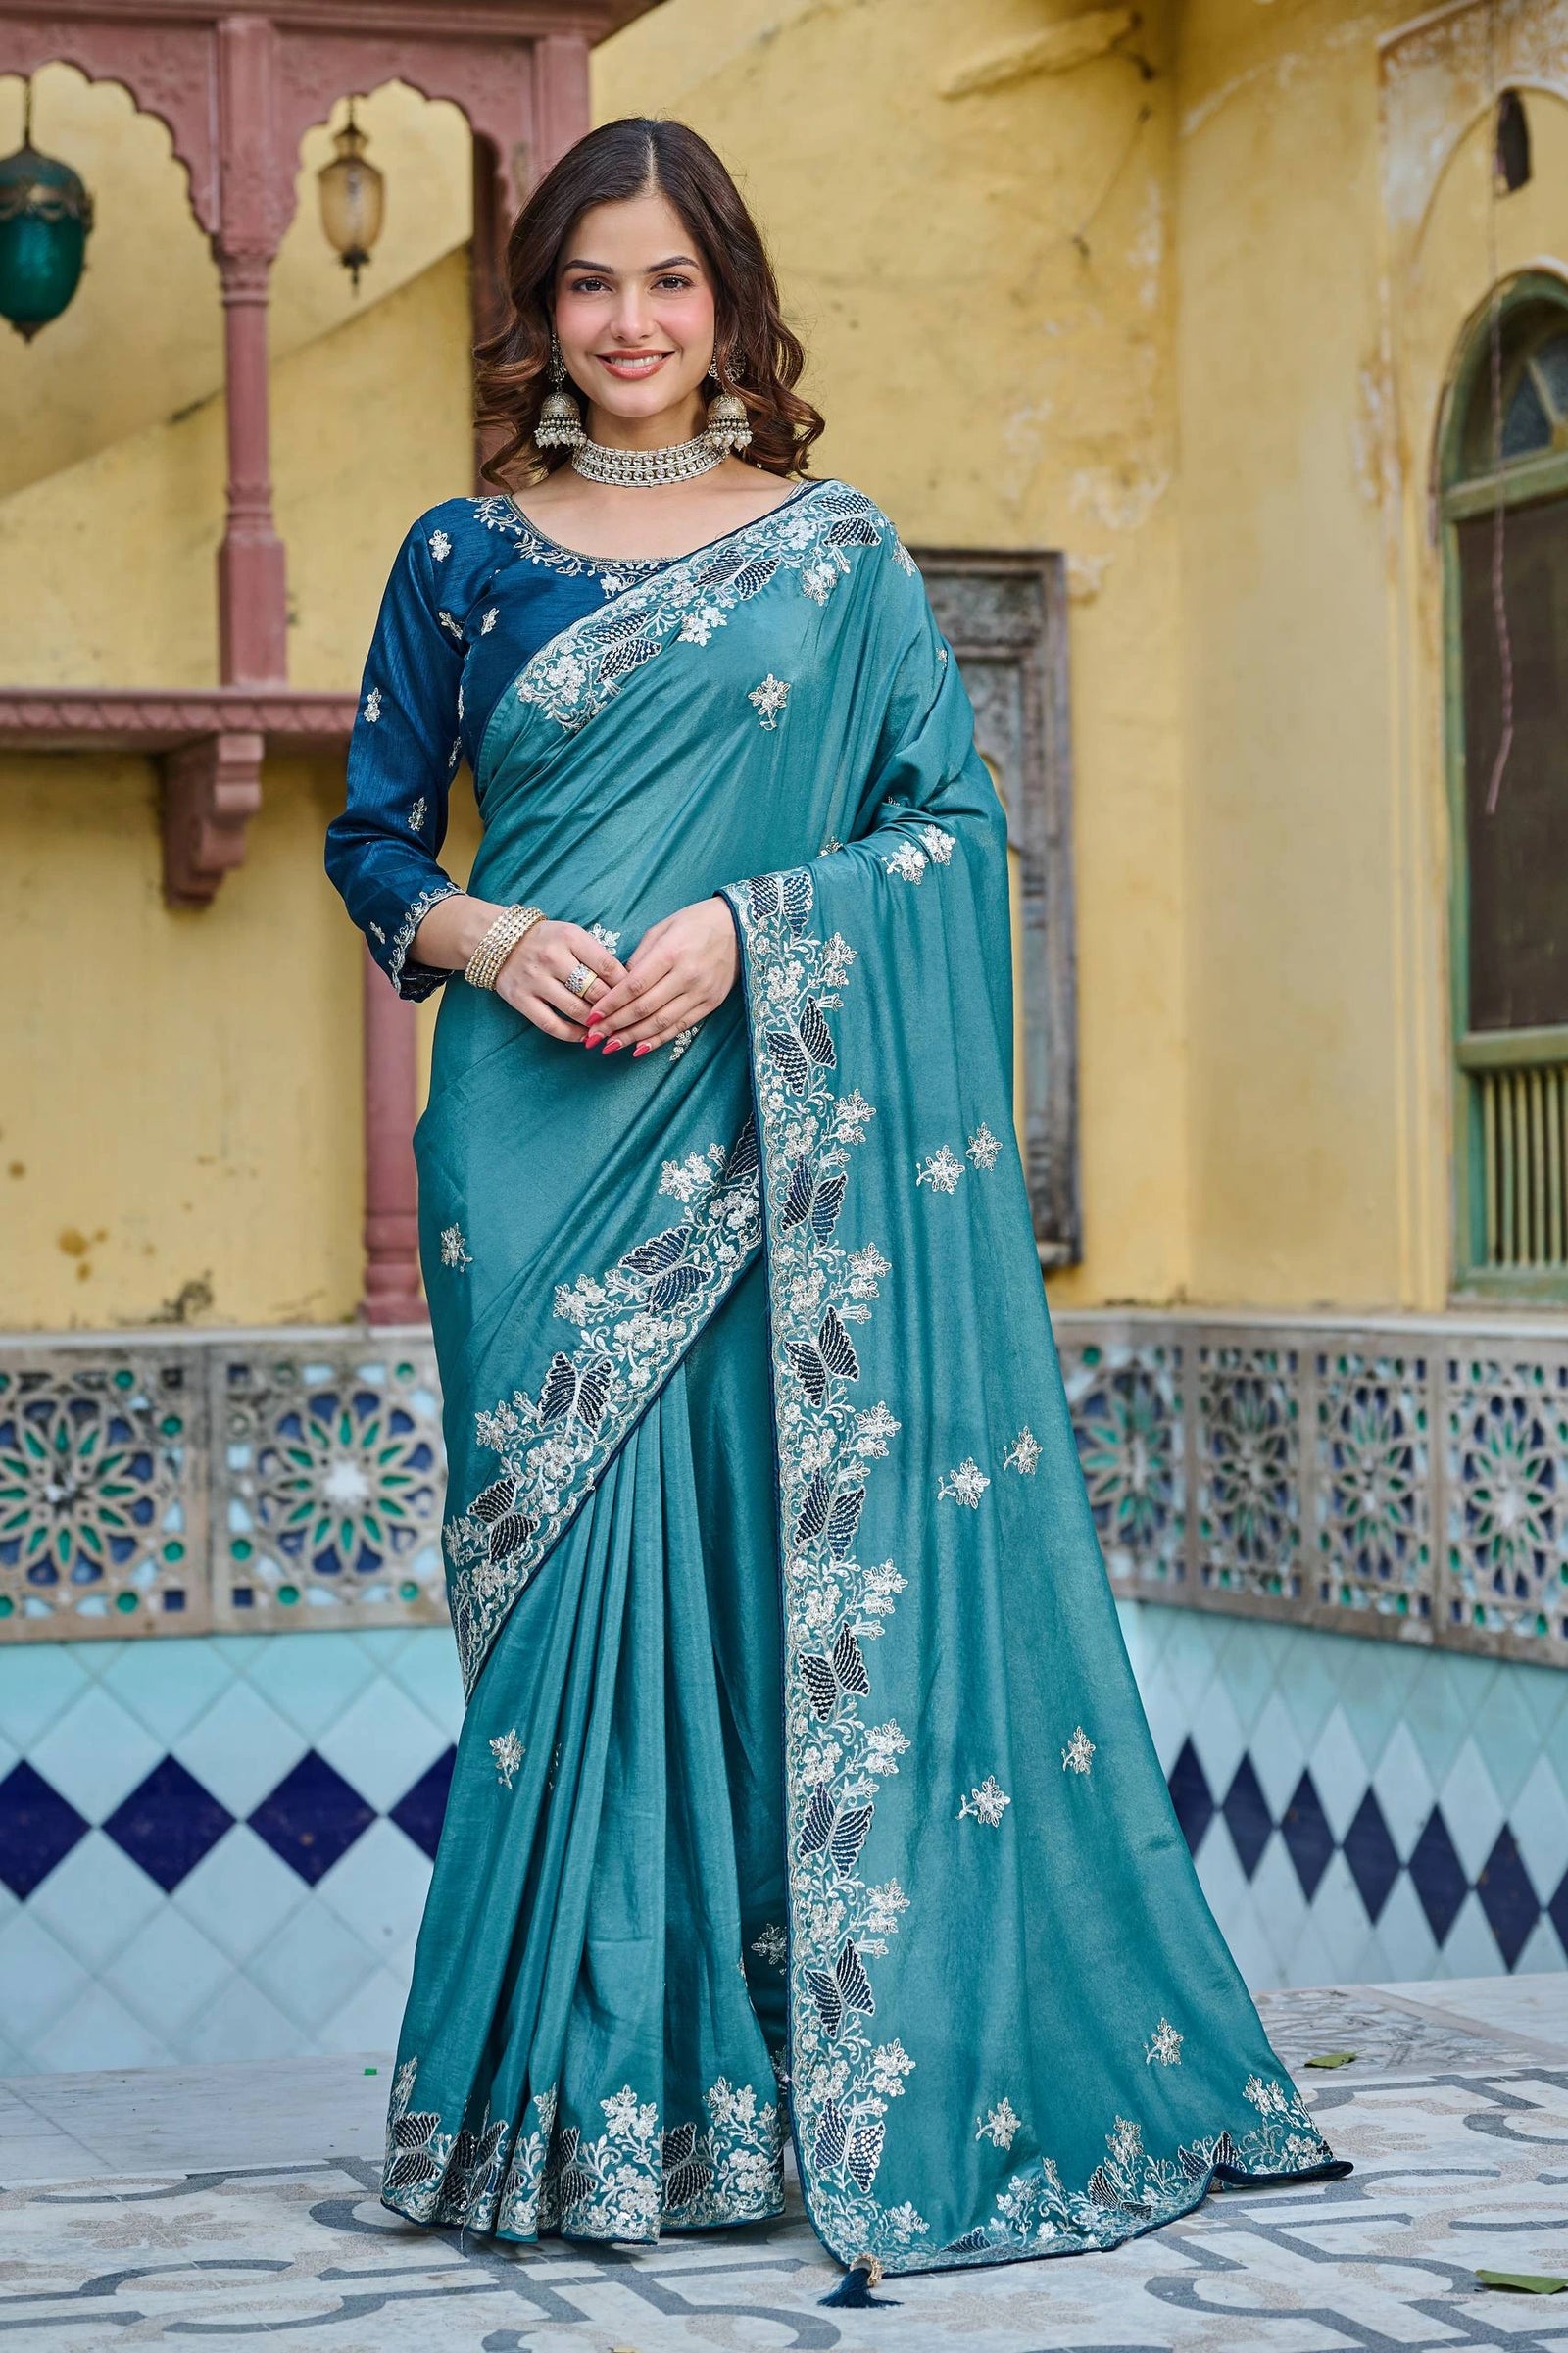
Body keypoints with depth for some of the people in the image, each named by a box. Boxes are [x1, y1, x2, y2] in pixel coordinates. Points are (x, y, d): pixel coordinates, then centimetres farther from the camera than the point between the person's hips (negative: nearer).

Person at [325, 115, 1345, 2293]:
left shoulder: (836, 553, 7)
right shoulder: (463, 559, 11)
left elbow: (958, 821, 3)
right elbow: (372, 838, 13)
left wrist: (744, 927, -12)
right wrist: (484, 936, -8)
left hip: (770, 1131, -1)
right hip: (541, 1134, 1)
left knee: (797, 1560, -3)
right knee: (572, 1573, -1)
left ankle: (861, 2075, 7)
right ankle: (598, 2096, 7)